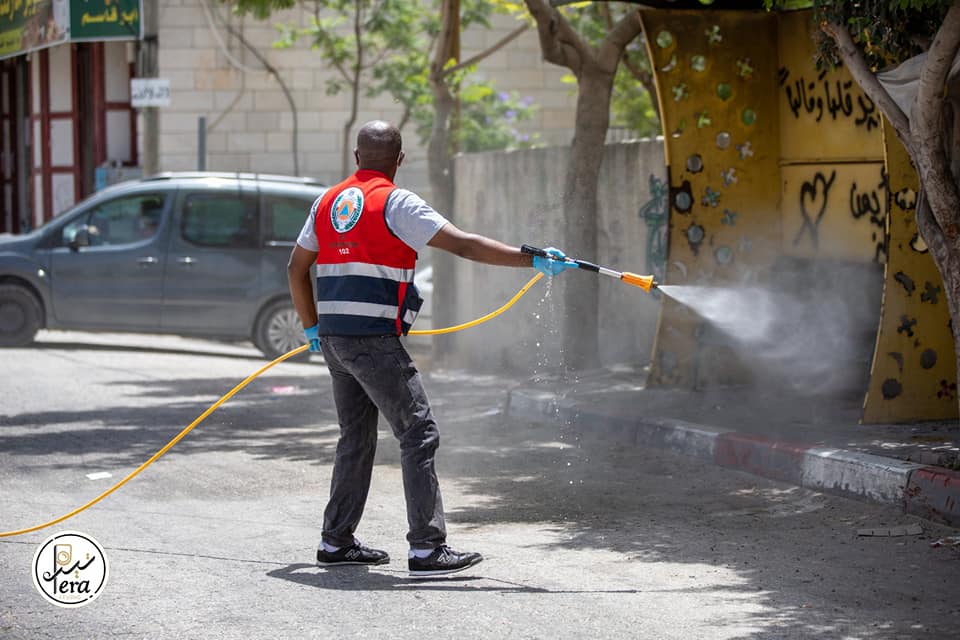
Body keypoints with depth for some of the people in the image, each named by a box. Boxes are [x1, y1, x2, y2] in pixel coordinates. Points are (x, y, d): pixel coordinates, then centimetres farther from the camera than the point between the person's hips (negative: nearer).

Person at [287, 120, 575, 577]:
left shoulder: (328, 202, 13)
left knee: (357, 437, 18)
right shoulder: (395, 203, -8)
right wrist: (533, 260, -14)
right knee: (418, 434, -5)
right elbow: (464, 245, -14)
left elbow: (296, 269, 19)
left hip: (334, 338, 8)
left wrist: (312, 327, 29)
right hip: (375, 340, -8)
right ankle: (427, 548, -11)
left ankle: (336, 542, 22)